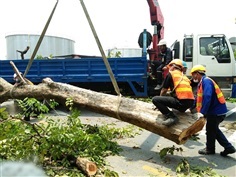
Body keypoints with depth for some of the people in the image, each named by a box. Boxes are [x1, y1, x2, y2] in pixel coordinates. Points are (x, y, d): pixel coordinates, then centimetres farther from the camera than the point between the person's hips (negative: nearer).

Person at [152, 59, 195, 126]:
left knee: (155, 99, -7)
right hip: (190, 102, 8)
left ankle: (171, 117, -17)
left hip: (181, 101, -8)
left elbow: (164, 91, 10)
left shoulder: (170, 74, 7)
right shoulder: (184, 76, 25)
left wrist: (159, 104, 27)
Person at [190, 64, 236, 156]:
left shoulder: (206, 81, -19)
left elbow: (207, 97, -31)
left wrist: (203, 112, -30)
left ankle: (210, 149, 26)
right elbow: (200, 97, 18)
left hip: (215, 111, -10)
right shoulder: (203, 82, 12)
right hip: (217, 110, 10)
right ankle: (228, 147, 24)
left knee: (210, 130, 8)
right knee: (214, 129, 21)